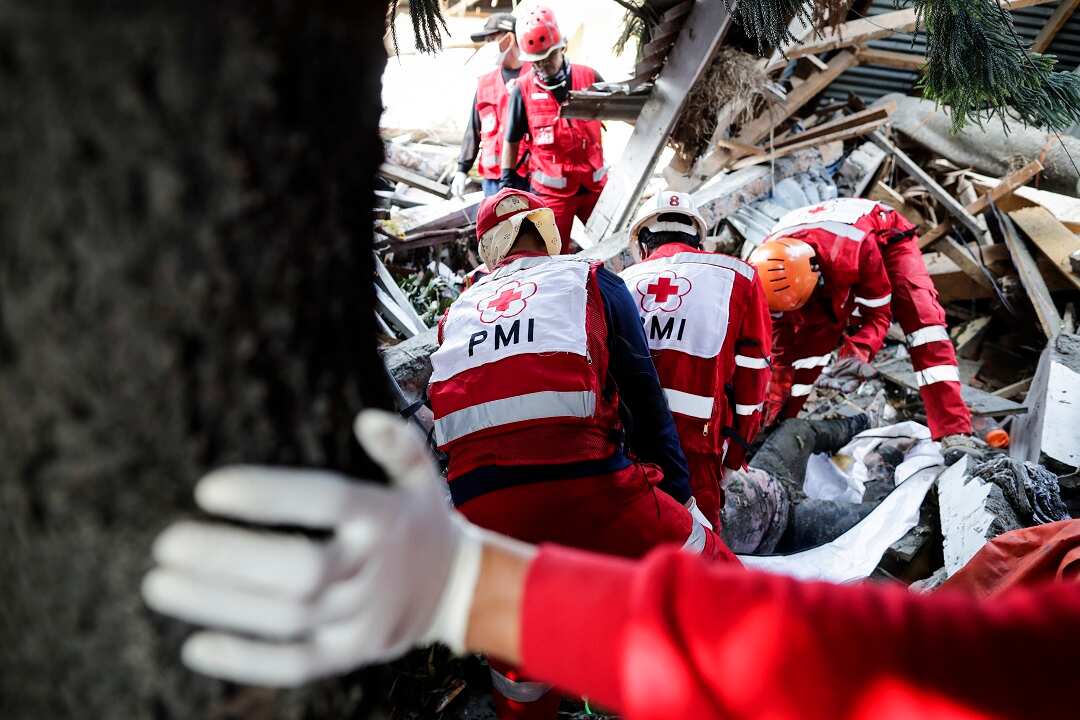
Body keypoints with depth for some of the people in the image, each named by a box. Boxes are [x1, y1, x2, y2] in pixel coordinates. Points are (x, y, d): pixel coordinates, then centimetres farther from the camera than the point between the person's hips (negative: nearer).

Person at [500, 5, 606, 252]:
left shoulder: (589, 77, 0)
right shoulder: (523, 89, -4)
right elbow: (512, 140, 4)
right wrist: (507, 182, 3)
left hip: (594, 185, 2)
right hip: (551, 191, -2)